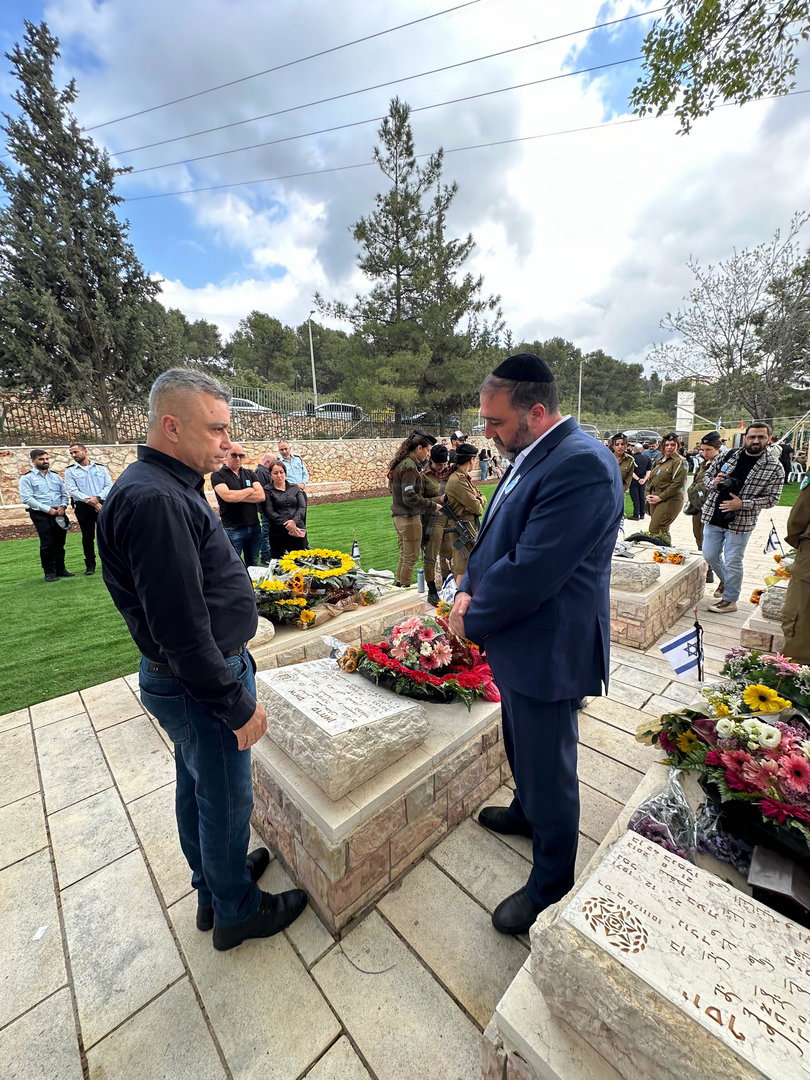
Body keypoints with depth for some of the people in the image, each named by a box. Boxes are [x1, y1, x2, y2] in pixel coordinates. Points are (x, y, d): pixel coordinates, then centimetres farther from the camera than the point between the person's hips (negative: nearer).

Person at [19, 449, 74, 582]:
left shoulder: (55, 476, 15)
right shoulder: (27, 478, 0)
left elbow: (64, 493, 15)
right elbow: (27, 498, -9)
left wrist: (63, 506, -5)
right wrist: (48, 509, -16)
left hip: (59, 513, 4)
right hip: (40, 515, -4)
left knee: (60, 542, 7)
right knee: (47, 543, -6)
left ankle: (60, 569, 18)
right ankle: (49, 572, 6)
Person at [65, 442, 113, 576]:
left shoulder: (101, 468, 9)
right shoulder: (70, 471, 8)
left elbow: (109, 486, 1)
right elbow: (72, 490, -3)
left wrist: (97, 498, -15)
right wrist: (89, 501, -15)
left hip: (102, 504, 0)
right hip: (83, 507, 1)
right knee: (87, 537, 6)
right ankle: (90, 565, 14)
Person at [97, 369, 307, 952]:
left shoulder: (168, 487, 7)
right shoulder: (155, 500, -26)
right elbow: (181, 629, -28)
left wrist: (235, 663, 18)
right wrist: (238, 705, -19)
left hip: (189, 679, 10)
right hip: (199, 686, -10)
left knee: (197, 787, 26)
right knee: (227, 800, 13)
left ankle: (214, 886, 50)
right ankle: (236, 910, 39)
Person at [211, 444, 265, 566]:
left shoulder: (250, 473, 12)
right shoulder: (218, 475, -1)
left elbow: (261, 496, -2)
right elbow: (227, 496, -19)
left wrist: (237, 496, -11)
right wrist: (250, 490, -4)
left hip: (254, 527, 4)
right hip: (233, 529, -4)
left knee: (253, 566, 14)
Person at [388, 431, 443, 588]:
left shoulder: (400, 464, 11)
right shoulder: (409, 467, -19)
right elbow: (410, 497, -25)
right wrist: (432, 506, -18)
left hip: (399, 516, 10)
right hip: (410, 518, -10)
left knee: (404, 555, 19)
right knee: (411, 557, 2)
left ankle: (399, 585, 30)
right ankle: (405, 587, 11)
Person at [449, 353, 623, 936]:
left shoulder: (582, 463, -25)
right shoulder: (530, 457, 6)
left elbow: (530, 571, -29)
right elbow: (495, 536, 12)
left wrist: (472, 620, -14)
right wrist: (469, 589, -3)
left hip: (548, 651, -9)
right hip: (518, 639, 9)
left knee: (548, 769, 13)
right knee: (522, 748, 30)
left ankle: (551, 885, 40)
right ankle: (526, 811, 58)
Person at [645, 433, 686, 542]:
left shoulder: (679, 461, -5)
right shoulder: (658, 461, 18)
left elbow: (678, 483, -15)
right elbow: (650, 479, 19)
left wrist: (660, 497, -16)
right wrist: (648, 494, 3)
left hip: (670, 500, -8)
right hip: (654, 500, 8)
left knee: (655, 530, -15)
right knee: (662, 530, 13)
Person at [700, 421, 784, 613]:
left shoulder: (774, 468, -6)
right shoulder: (726, 456, 0)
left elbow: (771, 498, -6)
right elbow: (707, 475, 12)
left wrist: (743, 504, -21)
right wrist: (714, 482, -11)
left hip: (740, 523, -3)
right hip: (713, 517, 3)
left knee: (732, 562, 5)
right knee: (709, 555, 14)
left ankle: (729, 600, 21)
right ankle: (725, 581, 43)